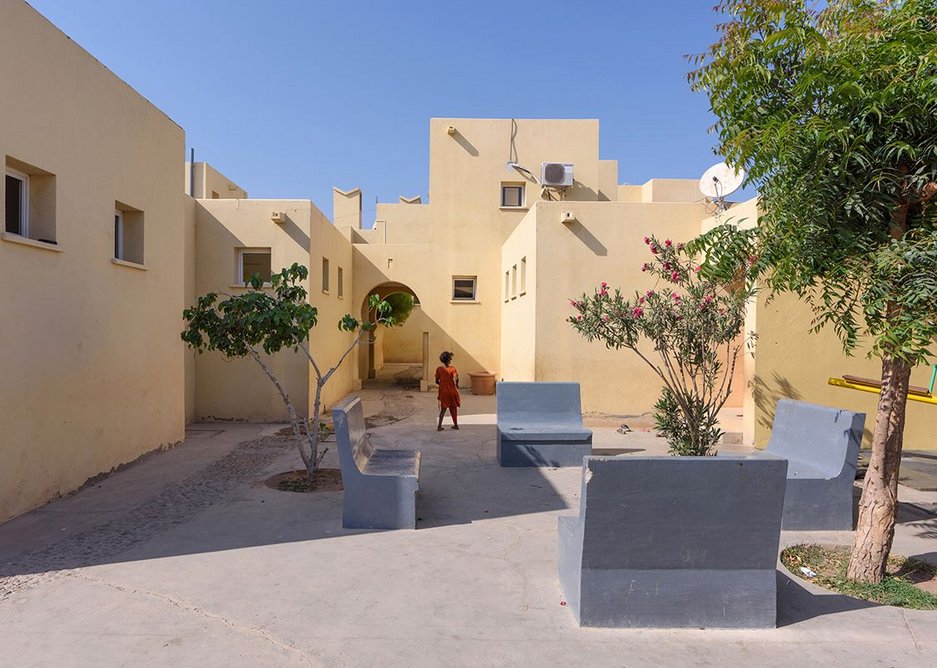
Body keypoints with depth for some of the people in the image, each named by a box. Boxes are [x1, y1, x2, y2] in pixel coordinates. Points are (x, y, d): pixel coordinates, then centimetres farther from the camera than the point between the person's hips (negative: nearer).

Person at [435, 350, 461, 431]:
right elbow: (456, 379, -22)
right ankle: (456, 425, 26)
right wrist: (456, 385, -2)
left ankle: (439, 426, -1)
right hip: (452, 391, -2)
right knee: (453, 408, 16)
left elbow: (437, 381, 2)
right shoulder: (452, 368, -12)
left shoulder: (438, 369, -3)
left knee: (443, 408, 10)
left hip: (443, 391, 2)